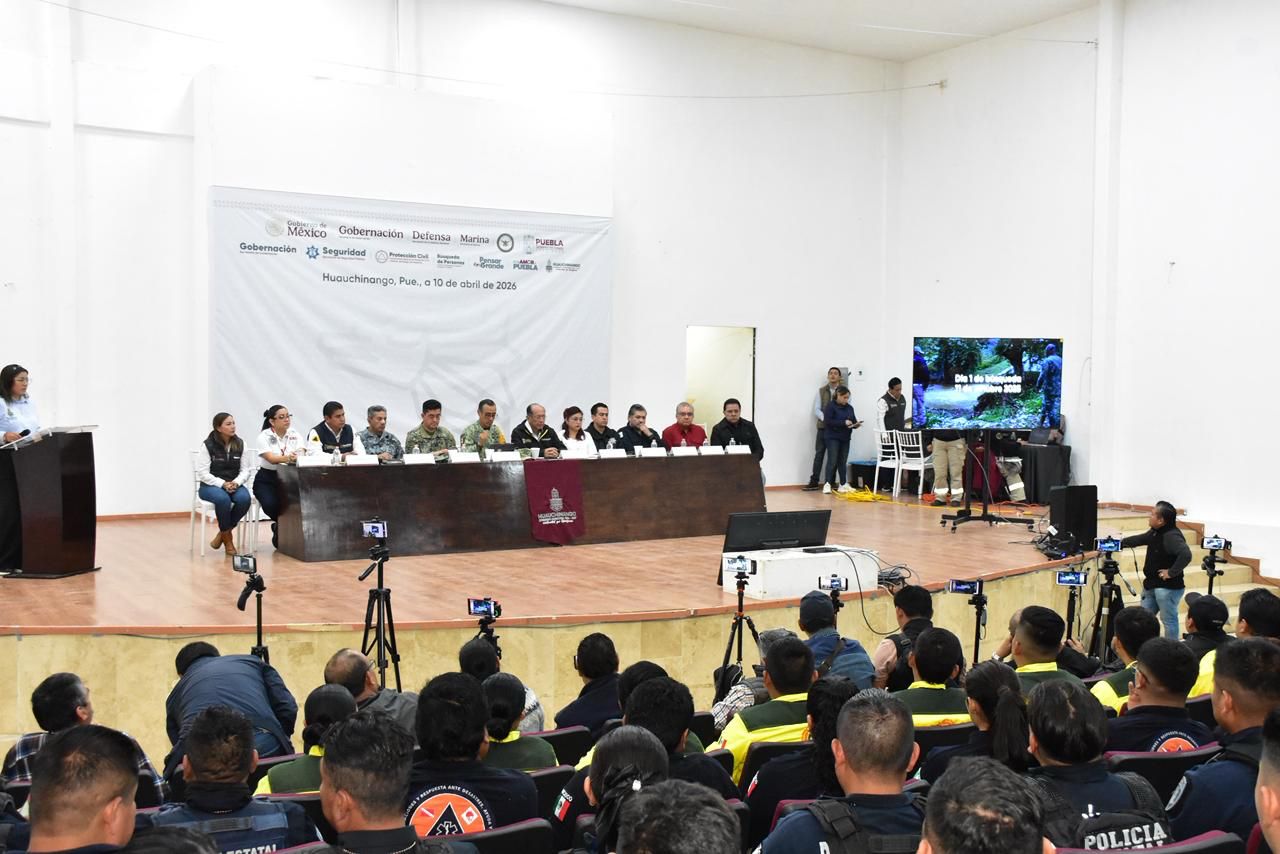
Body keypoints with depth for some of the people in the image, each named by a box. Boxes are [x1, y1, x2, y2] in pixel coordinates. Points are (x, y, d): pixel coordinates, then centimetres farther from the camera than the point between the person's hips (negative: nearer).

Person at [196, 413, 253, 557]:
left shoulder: (240, 444, 3)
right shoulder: (208, 445, -7)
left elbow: (246, 469, 1)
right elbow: (203, 472, -12)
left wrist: (236, 482, -19)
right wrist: (222, 484, -24)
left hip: (234, 484, 3)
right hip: (211, 486, -3)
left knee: (244, 499, -31)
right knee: (223, 499, -37)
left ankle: (223, 532, -8)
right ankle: (227, 537, -13)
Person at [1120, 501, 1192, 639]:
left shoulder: (1172, 536, -24)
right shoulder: (1155, 532, 6)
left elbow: (1186, 555, -36)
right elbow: (1139, 540, 23)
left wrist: (1172, 572, -27)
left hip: (1168, 587, -10)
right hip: (1150, 584, 10)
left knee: (1169, 620, -1)